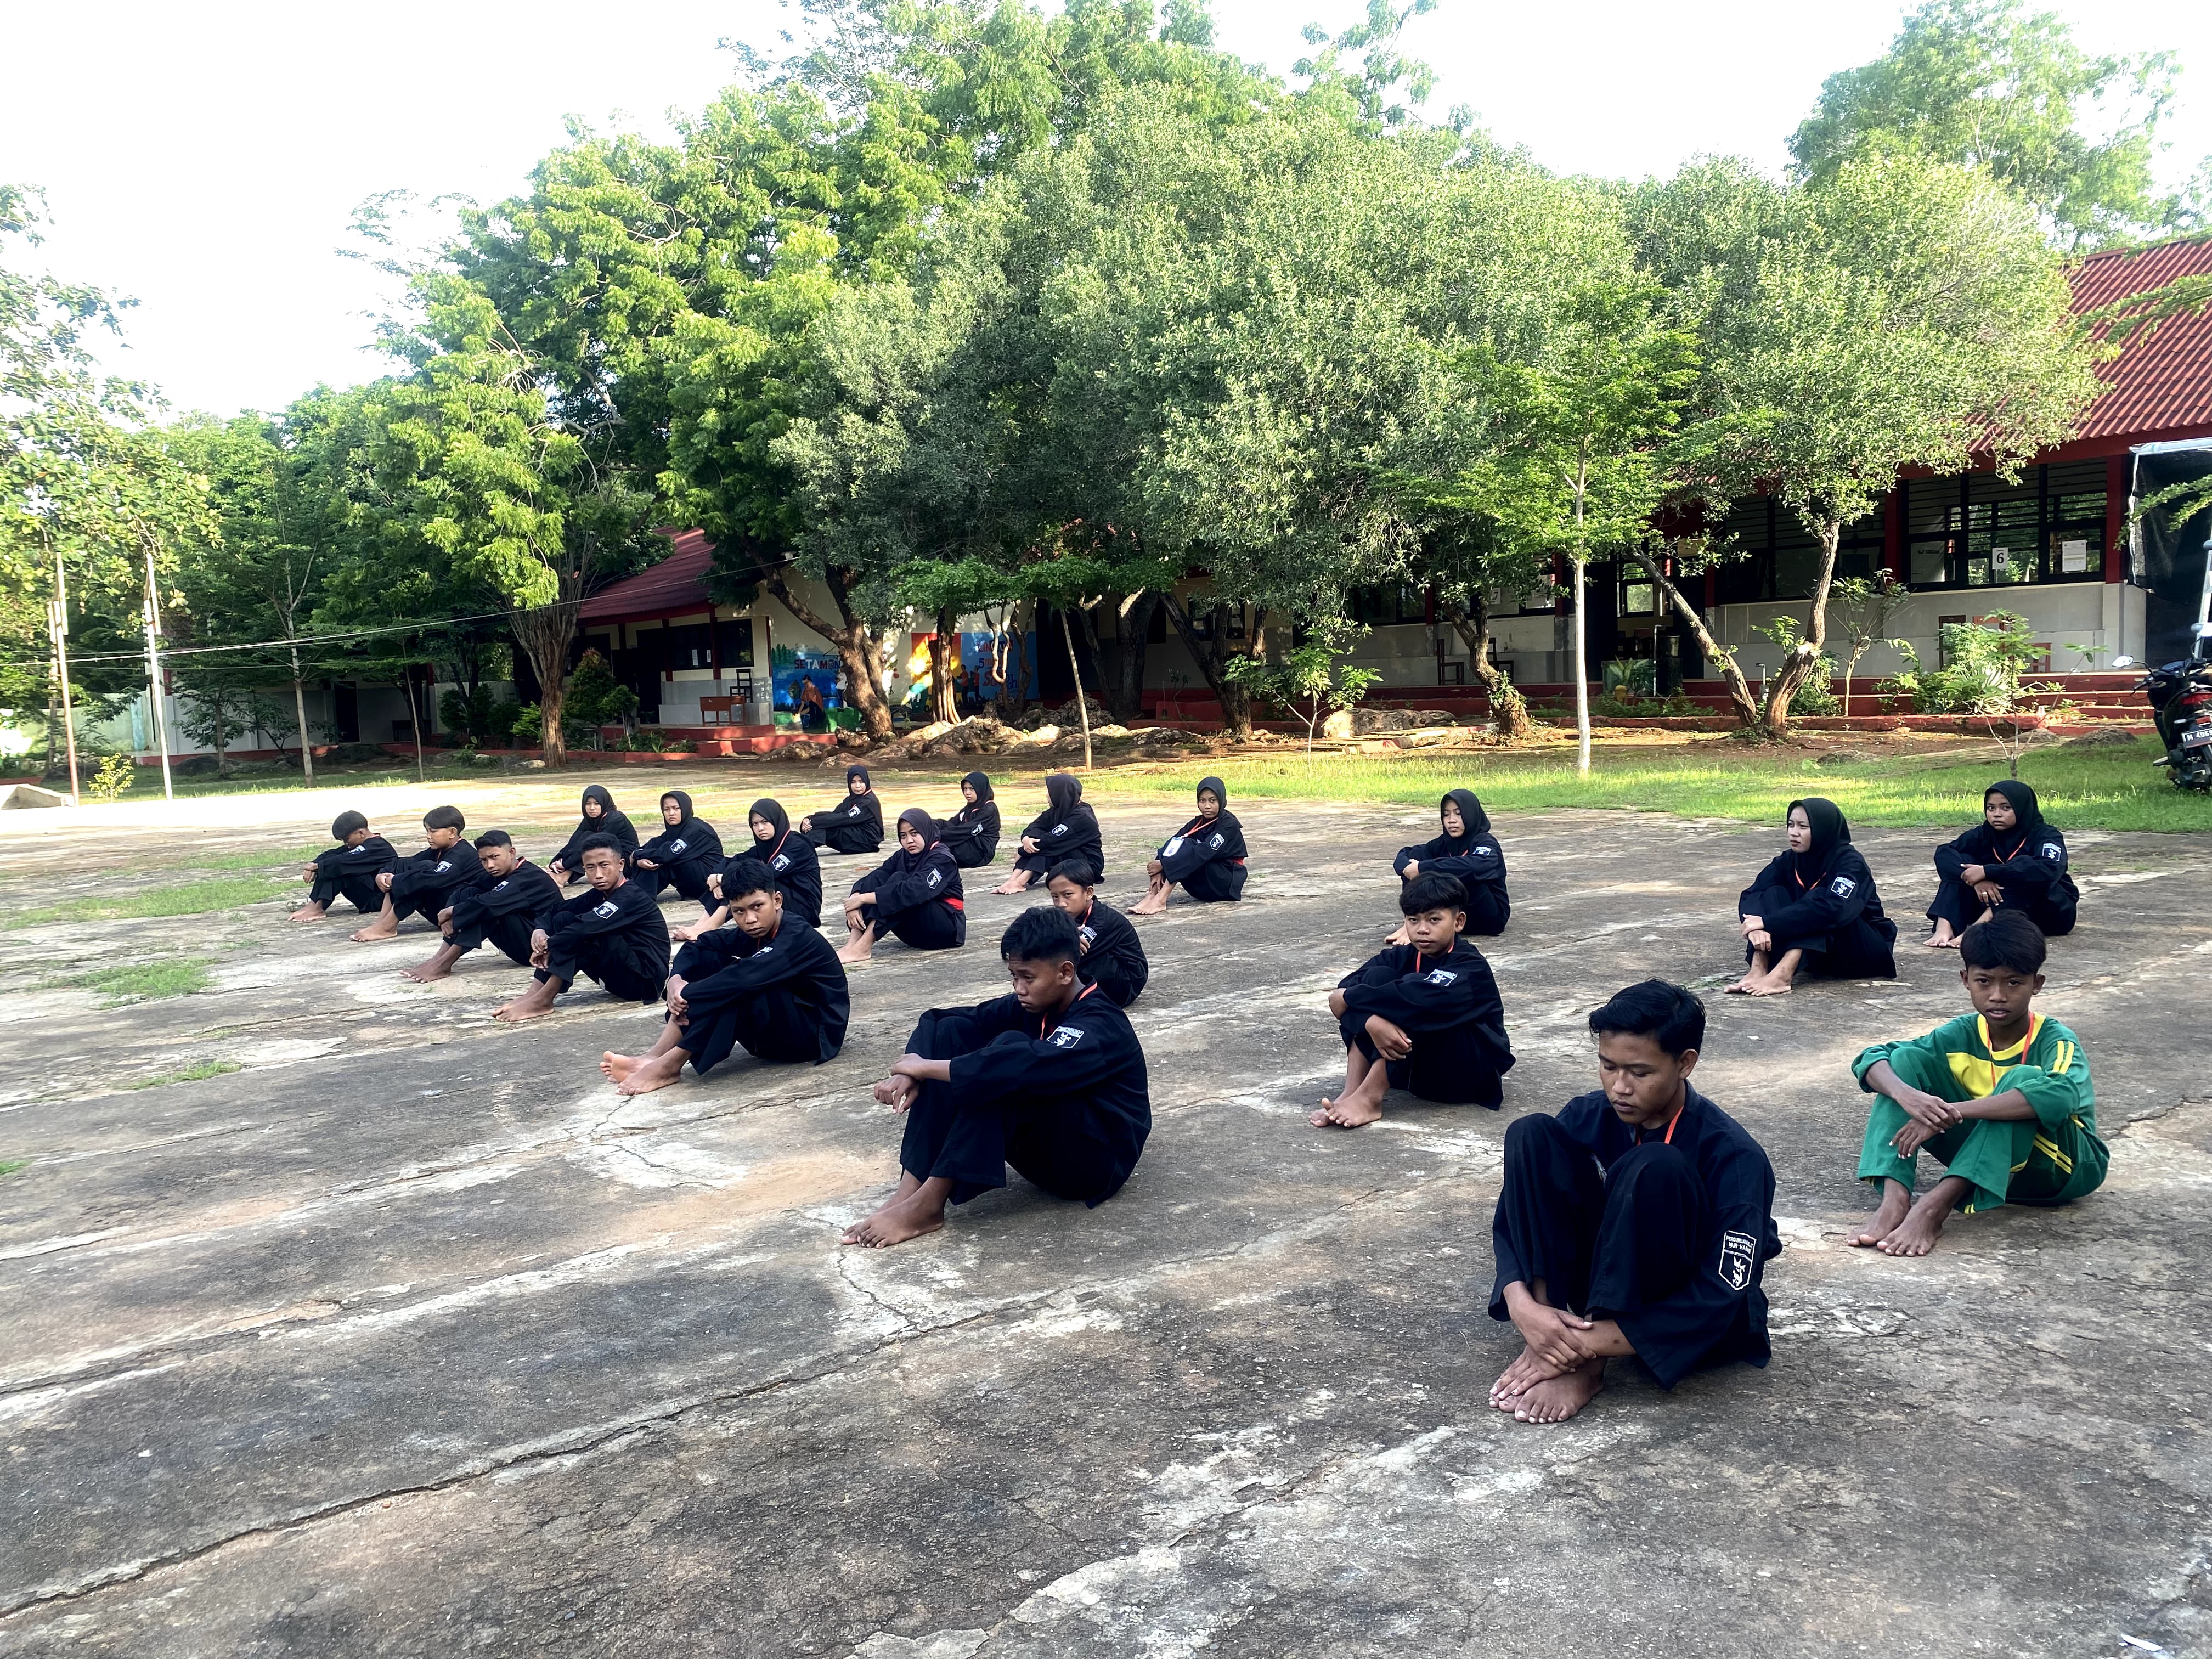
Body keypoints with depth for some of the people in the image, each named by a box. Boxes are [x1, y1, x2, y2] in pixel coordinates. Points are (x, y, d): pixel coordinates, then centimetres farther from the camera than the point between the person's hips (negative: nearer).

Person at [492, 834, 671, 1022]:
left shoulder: (631, 897, -19)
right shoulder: (600, 895, 7)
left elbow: (587, 926, -30)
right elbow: (556, 910, 8)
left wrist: (548, 947, -19)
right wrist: (540, 930, -14)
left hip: (646, 980, -9)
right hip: (618, 978, 9)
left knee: (589, 932, -28)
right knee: (563, 920, -1)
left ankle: (542, 1000, -24)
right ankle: (535, 993, -11)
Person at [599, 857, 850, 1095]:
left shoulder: (797, 939, -23)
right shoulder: (756, 932, 2)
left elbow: (744, 977, -37)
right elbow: (697, 947, 2)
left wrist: (685, 995, -31)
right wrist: (676, 980, -19)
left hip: (815, 1036, -8)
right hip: (776, 1027, 8)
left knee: (738, 987, -32)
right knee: (706, 959, -5)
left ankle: (668, 1066, -23)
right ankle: (657, 1056, -16)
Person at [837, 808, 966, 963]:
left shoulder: (941, 858, -15)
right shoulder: (903, 856, 7)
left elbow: (914, 891, -31)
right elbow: (874, 878, -6)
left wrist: (863, 899, -31)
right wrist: (855, 900, -28)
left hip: (945, 928, -7)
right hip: (917, 931, 7)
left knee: (898, 880, -26)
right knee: (876, 880, -12)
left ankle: (862, 948, -33)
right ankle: (853, 944, -27)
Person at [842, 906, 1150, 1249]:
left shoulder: (1100, 1027, -23)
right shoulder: (1032, 1006, 1)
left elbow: (1029, 1066, -41)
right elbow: (945, 1021, -2)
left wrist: (925, 1066, -33)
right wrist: (910, 1070, -24)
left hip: (1096, 1160, -8)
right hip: (1041, 1146, 8)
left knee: (1009, 1053, -33)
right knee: (949, 1033, -8)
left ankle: (927, 1205, -29)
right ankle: (911, 1190, -20)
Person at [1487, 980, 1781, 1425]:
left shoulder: (1732, 1155, -22)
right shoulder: (1589, 1116, -9)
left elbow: (1722, 1298, -26)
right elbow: (1511, 1220, -7)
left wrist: (1589, 1344, -31)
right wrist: (1523, 1305, -27)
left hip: (1694, 1323, -4)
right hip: (1611, 1281, 5)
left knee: (1656, 1169, -33)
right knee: (1530, 1134, -16)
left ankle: (1586, 1363, -26)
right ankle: (1553, 1341, -21)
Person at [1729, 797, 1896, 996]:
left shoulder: (1850, 863, -18)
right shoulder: (1790, 860, -2)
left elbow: (1832, 908, -36)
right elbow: (1752, 894, -14)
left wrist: (1768, 922, -39)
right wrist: (1757, 928, -37)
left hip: (1866, 950, -5)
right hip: (1814, 953, 5)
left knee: (1817, 899, -30)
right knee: (1774, 894, -16)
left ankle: (1782, 975, -46)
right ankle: (1758, 970, -35)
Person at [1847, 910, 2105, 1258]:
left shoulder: (2056, 1042, -19)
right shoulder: (1961, 1035, -6)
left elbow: (2060, 1095, -44)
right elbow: (1871, 1059, -13)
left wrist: (1952, 1110, -47)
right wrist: (1905, 1094, -37)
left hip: (2062, 1167, -4)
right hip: (1985, 1164, 5)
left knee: (2021, 1079, -33)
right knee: (1906, 1059, -13)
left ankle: (1936, 1206, -41)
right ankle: (1894, 1200, -32)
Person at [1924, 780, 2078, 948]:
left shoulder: (2046, 837, -14)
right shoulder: (1985, 834, -2)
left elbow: (2048, 870, -36)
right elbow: (1944, 852, -16)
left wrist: (1987, 872, -38)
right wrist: (1977, 880, -34)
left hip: (2051, 913, -4)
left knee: (2022, 867, -31)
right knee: (1961, 862, -13)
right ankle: (1944, 928, -34)